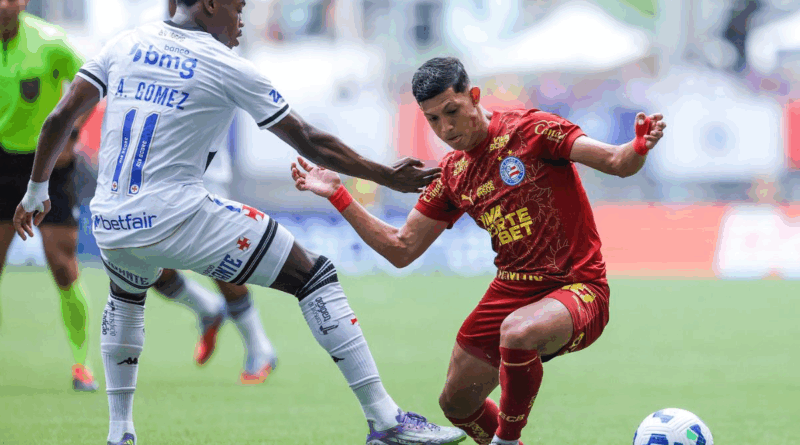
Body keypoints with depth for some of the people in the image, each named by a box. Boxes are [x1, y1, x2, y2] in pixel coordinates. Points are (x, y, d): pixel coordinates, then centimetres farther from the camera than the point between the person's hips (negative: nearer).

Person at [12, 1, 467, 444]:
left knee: (126, 295, 39)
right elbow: (309, 143, 2)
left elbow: (60, 119, 8)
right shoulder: (228, 69, -2)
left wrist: (37, 191, 21)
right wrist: (389, 177, 12)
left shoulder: (124, 45, 10)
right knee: (314, 275, 2)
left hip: (110, 224, 5)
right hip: (180, 220, -5)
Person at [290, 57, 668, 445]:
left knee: (517, 331, -37)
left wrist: (639, 148, -40)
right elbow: (401, 250, 14)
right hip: (511, 291, 7)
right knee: (457, 403, 8)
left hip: (577, 289, -7)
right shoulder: (452, 174, 9)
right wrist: (338, 197, 9)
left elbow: (616, 162, -17)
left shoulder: (530, 130, -10)